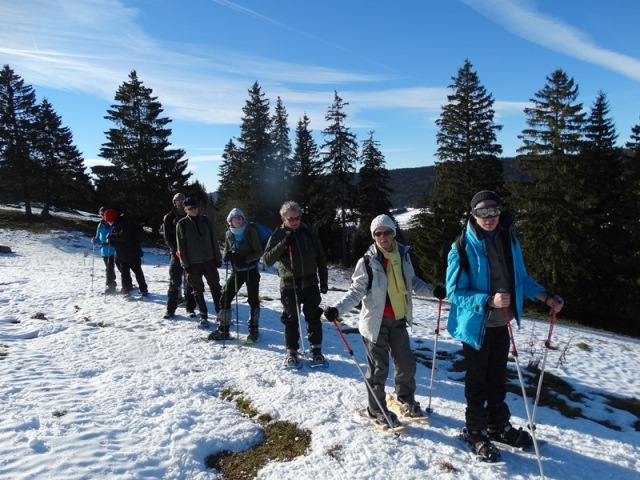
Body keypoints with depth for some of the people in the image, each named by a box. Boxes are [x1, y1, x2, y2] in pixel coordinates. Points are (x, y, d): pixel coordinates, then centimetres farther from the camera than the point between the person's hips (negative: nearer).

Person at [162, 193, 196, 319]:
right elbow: (167, 237, -1)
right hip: (176, 253, -1)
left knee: (189, 282, 5)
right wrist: (177, 249, -15)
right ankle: (171, 309, 7)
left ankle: (190, 307, 11)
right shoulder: (169, 218, 4)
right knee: (174, 281, 1)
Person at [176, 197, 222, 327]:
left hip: (209, 260, 2)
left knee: (215, 287, 6)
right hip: (193, 263, -2)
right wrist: (185, 264, -8)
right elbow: (181, 246, -3)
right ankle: (203, 316, 17)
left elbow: (213, 240, 6)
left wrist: (218, 258, 3)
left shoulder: (205, 220, 3)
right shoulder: (182, 224, -3)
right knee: (198, 290, 6)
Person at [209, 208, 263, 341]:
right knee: (224, 298, 0)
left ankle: (253, 329, 17)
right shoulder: (229, 234, 3)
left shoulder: (250, 231, -10)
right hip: (236, 270, 4)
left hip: (251, 270, -4)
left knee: (253, 300, 1)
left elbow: (259, 252, -10)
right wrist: (226, 255, -13)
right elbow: (226, 251, 11)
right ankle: (223, 330, 12)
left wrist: (244, 258, -25)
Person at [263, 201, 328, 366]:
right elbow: (267, 260, -11)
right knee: (291, 319, 7)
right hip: (289, 285, -1)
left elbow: (321, 258, 8)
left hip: (310, 283, 2)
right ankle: (291, 351, 21)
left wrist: (324, 281, 6)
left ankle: (316, 349, 22)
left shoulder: (309, 232, 2)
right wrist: (282, 244, -23)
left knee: (313, 317, 8)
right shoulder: (278, 235, -3)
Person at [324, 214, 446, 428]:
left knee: (406, 363, 18)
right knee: (379, 369, 5)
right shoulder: (368, 261, -13)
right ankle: (377, 410, 26)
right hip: (376, 321, -5)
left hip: (399, 320, 5)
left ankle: (406, 399, 44)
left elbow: (412, 282, 16)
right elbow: (356, 291, -12)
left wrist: (432, 290, 9)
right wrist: (337, 309, -25)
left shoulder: (403, 254, 1)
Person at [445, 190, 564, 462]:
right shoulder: (463, 248, -18)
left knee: (497, 377, 20)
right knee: (478, 380, 10)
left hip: (502, 323, 5)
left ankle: (499, 426, 39)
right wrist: (489, 301, -31)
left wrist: (544, 297, 0)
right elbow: (455, 291, -19)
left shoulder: (509, 240, -1)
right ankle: (475, 431, 29)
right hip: (475, 324, -5)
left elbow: (521, 278, 12)